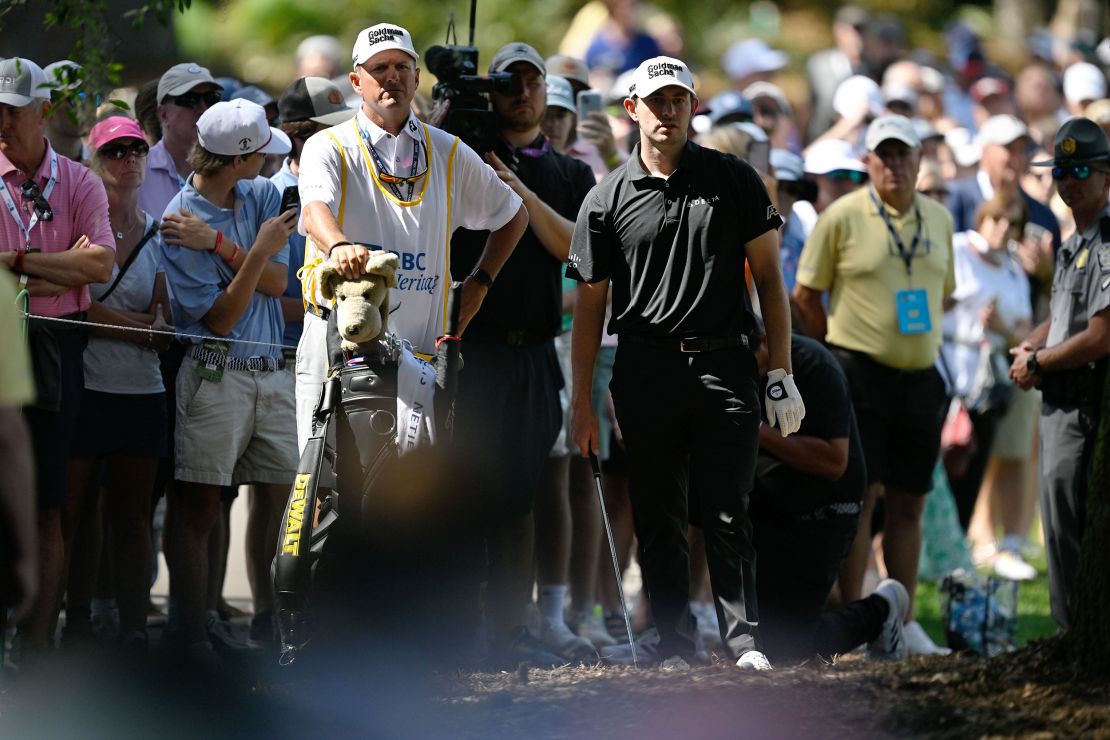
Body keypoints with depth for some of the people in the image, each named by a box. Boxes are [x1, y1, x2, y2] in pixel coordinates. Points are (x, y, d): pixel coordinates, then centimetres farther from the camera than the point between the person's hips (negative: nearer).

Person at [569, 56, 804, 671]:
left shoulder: (734, 181, 7)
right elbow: (589, 304, 9)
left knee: (726, 513, -4)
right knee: (658, 518, 3)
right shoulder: (607, 199, 6)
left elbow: (768, 278, 9)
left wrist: (780, 373, 2)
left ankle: (744, 640, 0)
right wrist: (581, 400, 4)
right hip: (646, 371, 1)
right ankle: (674, 648, 9)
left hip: (724, 365, -1)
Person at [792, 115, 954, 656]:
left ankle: (904, 622, 13)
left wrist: (918, 341, 14)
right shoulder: (842, 217, -4)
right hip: (860, 374, -5)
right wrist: (840, 350, 3)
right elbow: (804, 294, 0)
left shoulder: (938, 219, 11)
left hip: (920, 378, 5)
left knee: (909, 503, 8)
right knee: (860, 497, -6)